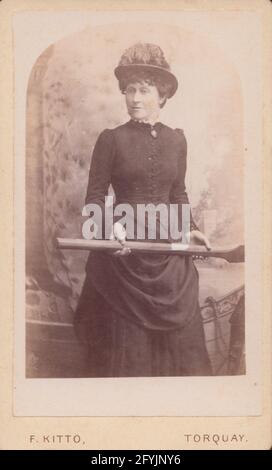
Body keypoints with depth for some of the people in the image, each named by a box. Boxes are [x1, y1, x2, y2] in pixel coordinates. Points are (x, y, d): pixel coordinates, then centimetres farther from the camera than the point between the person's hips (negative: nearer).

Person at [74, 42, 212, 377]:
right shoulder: (111, 139, -3)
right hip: (124, 252, -3)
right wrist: (111, 225, -21)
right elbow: (94, 196, -3)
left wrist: (191, 228, 4)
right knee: (127, 340, 4)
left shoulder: (176, 140, 7)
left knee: (179, 336, 8)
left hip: (169, 252, 3)